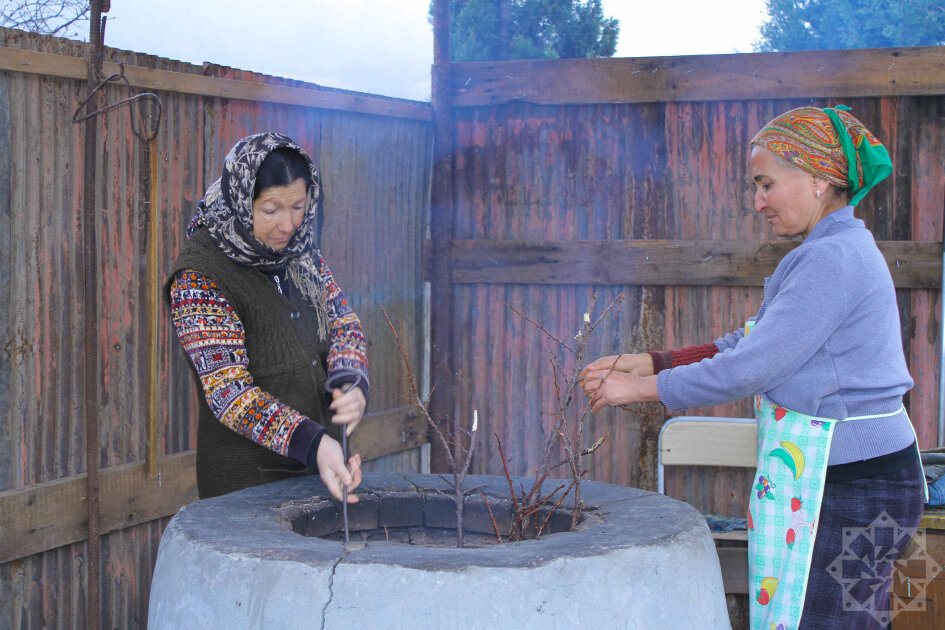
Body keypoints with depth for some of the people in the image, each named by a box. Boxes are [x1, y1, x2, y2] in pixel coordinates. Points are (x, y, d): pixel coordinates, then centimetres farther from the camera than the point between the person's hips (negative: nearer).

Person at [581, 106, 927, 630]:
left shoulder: (834, 258, -17)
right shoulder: (841, 252, 16)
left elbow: (750, 367, -19)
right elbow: (748, 345, 16)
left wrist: (640, 387, -11)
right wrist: (647, 363, 9)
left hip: (856, 492, -10)